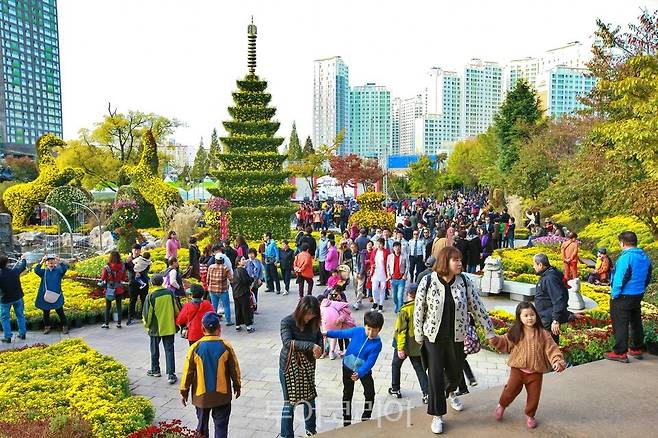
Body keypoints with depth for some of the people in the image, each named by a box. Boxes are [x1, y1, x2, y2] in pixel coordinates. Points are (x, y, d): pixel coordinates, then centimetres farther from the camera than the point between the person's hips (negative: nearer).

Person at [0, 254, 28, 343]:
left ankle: (7, 337, 13)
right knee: (20, 316, 17)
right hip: (18, 297, 3)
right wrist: (23, 259, 27)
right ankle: (22, 333, 23)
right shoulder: (14, 271, -14)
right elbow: (23, 266, 7)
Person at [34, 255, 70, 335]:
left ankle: (65, 326, 10)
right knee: (46, 313, 12)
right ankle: (47, 327, 26)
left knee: (60, 312, 1)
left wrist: (59, 262, -37)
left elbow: (65, 267, -19)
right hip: (45, 296, 2)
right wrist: (41, 262, -26)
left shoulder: (58, 270, 1)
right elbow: (36, 270, -12)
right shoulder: (44, 271, 6)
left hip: (57, 296, -2)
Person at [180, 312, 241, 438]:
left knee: (202, 425, 18)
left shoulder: (195, 348, -12)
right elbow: (234, 369, -3)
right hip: (222, 395, -1)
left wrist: (184, 391, 9)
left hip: (201, 396, 1)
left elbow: (188, 371, -5)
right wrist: (237, 386, 13)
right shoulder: (226, 347, -12)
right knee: (221, 426, 10)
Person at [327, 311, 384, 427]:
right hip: (348, 366, 1)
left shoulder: (377, 344, -23)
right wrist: (327, 333, -3)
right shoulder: (357, 331, -20)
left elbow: (370, 362, -28)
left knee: (370, 394, -1)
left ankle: (366, 419, 21)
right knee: (347, 394, 10)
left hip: (364, 370, -1)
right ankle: (346, 422, 23)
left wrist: (359, 373, -40)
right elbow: (342, 333, -3)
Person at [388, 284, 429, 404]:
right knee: (419, 368, 13)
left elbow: (401, 330, -20)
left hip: (404, 344, -4)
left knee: (396, 365, 18)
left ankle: (395, 389, 29)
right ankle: (426, 393, 6)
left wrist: (400, 348, -17)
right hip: (418, 345, 4)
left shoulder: (405, 310, -21)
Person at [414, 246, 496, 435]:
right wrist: (418, 336, -1)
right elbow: (419, 310, -6)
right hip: (433, 337, -3)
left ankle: (450, 393, 54)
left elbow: (478, 308, -1)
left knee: (456, 371, 20)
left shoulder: (465, 282, -8)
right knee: (435, 376, 2)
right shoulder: (427, 281, -15)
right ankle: (437, 415, 21)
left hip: (456, 337, 3)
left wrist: (490, 332, 2)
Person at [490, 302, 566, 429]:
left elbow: (551, 349, -9)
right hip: (518, 369, 0)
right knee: (511, 390, 4)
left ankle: (530, 416, 35)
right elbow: (505, 344, 5)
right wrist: (496, 340, -11)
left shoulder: (543, 334, -7)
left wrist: (558, 361, -23)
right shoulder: (515, 333, -6)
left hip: (536, 372, 0)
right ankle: (501, 405, 33)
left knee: (534, 395, 10)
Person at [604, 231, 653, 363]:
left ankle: (620, 353, 3)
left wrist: (614, 294, -13)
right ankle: (637, 349, 30)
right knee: (636, 322, 19)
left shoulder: (626, 257, -23)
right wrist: (641, 290, 21)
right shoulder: (644, 257, 5)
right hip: (638, 296, 9)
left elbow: (620, 279, -23)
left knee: (620, 325, -1)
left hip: (623, 297, -9)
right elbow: (647, 278, 14)